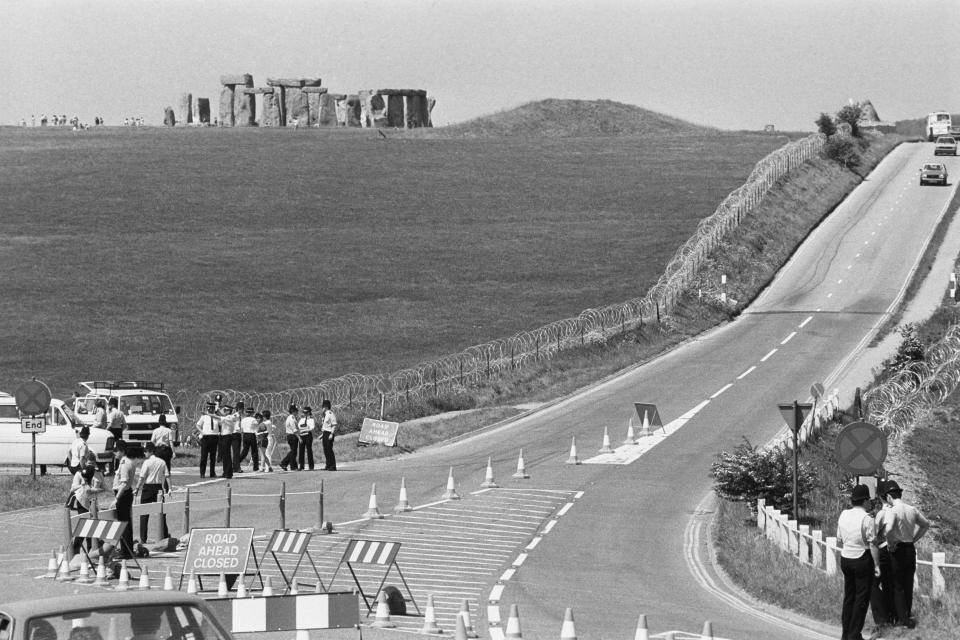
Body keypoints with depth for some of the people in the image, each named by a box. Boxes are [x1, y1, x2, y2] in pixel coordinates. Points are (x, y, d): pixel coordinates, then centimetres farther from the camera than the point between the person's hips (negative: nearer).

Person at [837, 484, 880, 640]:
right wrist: (877, 565, -8)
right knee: (861, 598, 2)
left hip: (845, 558, 6)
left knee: (848, 596, 15)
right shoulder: (867, 519, -15)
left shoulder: (843, 515, 3)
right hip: (862, 560, -6)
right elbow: (872, 544, -15)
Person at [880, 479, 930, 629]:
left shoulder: (894, 511, -17)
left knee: (898, 586, 3)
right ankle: (908, 615, 25)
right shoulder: (912, 510, 3)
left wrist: (890, 543, -16)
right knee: (908, 584, 16)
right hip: (911, 549, 6)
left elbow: (889, 529, -33)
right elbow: (926, 524, 18)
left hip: (898, 550, -6)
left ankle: (903, 618, 1)